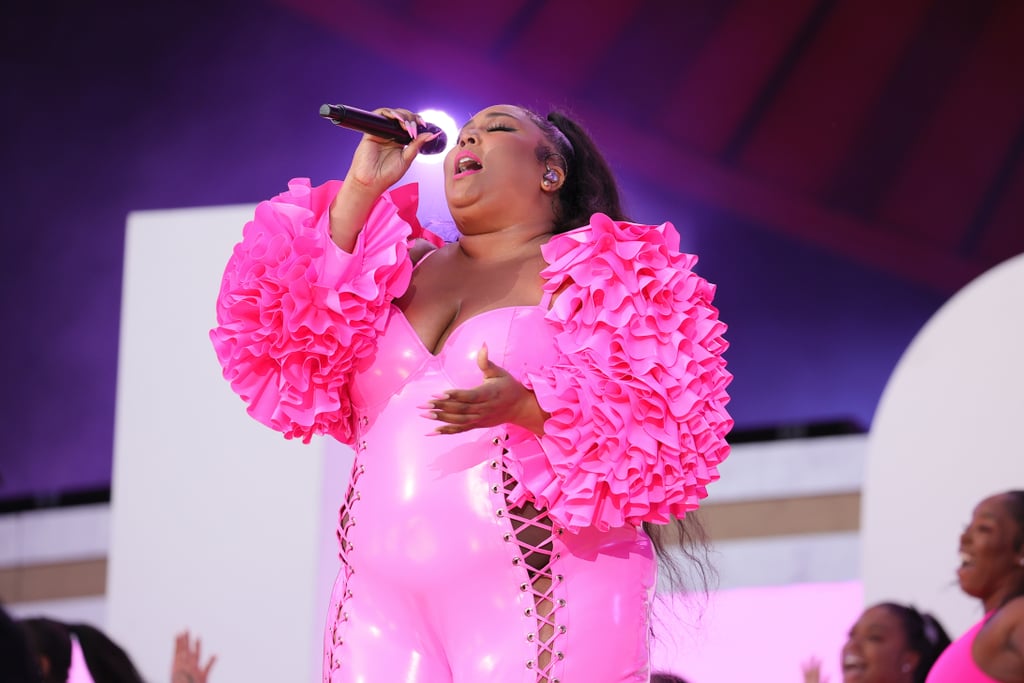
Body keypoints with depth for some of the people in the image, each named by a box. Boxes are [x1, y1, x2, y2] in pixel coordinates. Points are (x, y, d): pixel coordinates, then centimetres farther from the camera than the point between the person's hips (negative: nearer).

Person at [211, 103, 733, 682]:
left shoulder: (606, 275, 6)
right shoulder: (402, 269, 19)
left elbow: (667, 434, -5)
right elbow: (285, 348, 4)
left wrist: (528, 407, -22)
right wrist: (359, 189, 4)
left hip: (541, 593, -4)